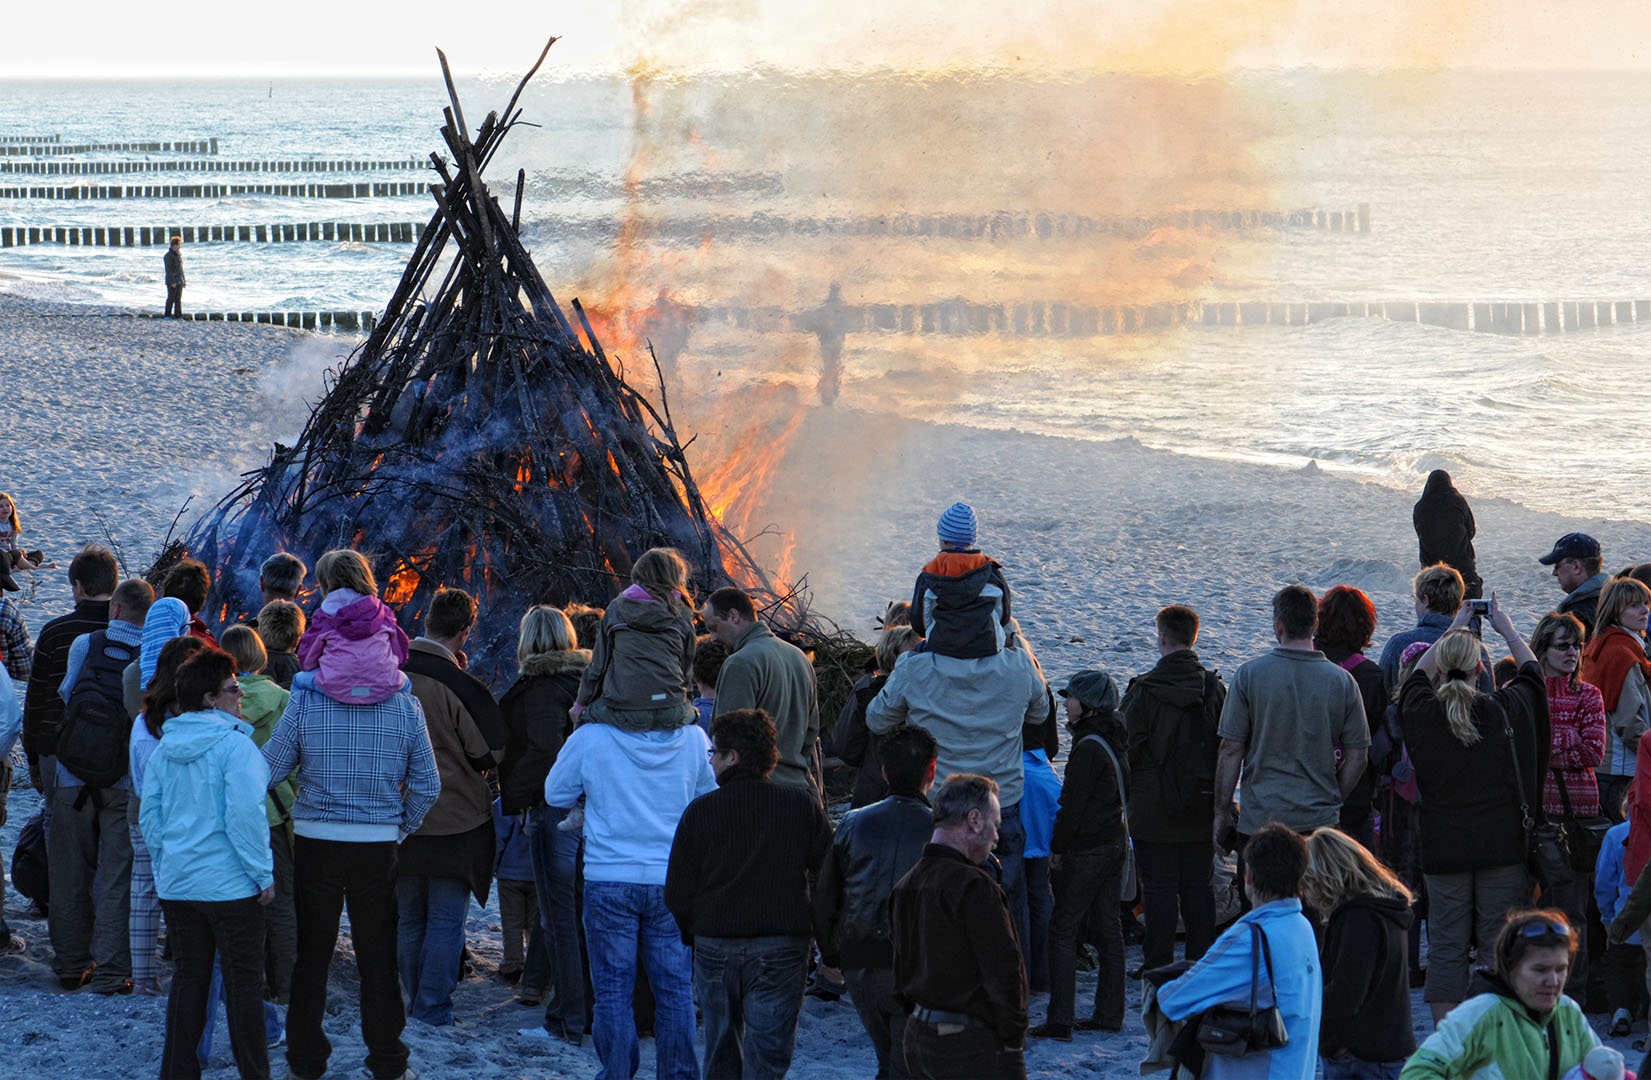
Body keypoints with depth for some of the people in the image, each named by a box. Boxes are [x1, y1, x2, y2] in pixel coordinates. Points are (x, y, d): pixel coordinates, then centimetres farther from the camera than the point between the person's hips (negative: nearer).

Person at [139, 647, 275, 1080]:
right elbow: (245, 816, -20)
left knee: (188, 979, 14)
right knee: (244, 982, 4)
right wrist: (263, 874, -12)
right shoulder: (234, 744, -15)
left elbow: (149, 813, 10)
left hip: (177, 884, 6)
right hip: (230, 884, -6)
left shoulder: (165, 746, 6)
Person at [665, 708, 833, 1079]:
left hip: (714, 948, 1)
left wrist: (691, 937, 15)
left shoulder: (699, 812, -6)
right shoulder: (802, 805, -4)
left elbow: (677, 892, -2)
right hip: (782, 948, -1)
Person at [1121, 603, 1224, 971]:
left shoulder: (1144, 691, -14)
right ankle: (1202, 960, 15)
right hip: (1201, 809, 4)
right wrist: (1218, 798, 15)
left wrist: (1124, 796, 5)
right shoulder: (1214, 688, 0)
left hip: (1154, 809, -4)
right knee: (1198, 885, 11)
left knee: (1159, 886, 1)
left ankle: (1159, 965, 3)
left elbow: (1126, 749, -10)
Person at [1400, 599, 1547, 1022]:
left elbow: (1419, 674, 16)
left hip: (1443, 845, 1)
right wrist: (1506, 628, 28)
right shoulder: (1504, 710, -8)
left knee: (1445, 943, 5)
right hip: (1501, 844, -1)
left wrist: (1453, 629, 26)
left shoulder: (1423, 713, -7)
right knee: (1501, 940, 6)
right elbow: (1532, 671, 13)